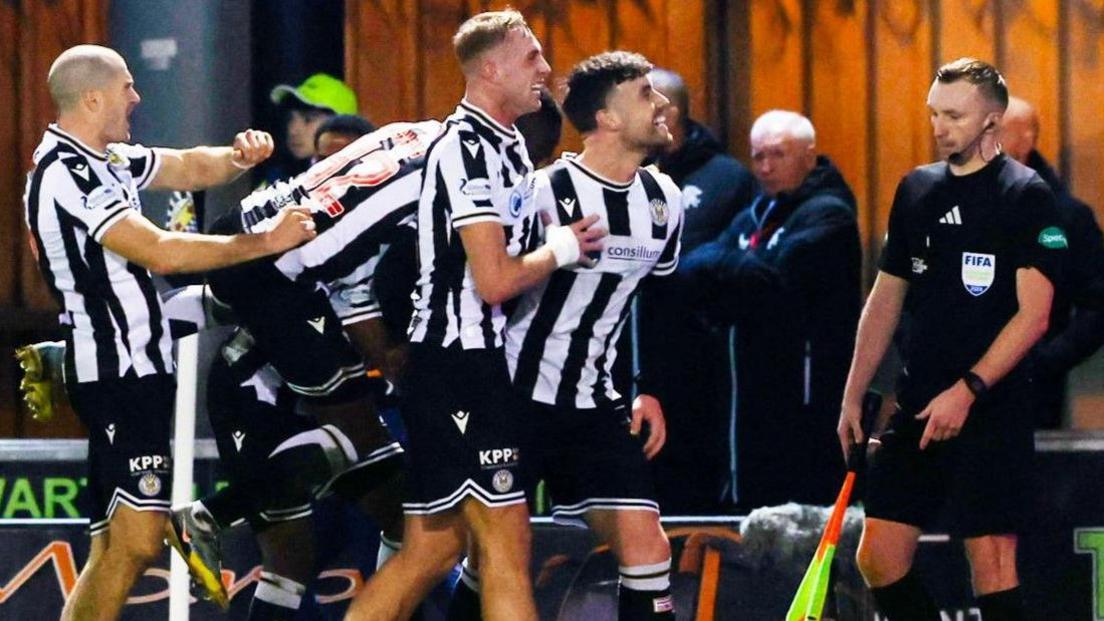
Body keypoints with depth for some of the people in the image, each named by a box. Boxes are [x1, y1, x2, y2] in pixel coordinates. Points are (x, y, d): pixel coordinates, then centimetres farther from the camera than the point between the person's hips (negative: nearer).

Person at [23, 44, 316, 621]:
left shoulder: (102, 160, 14)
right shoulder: (66, 176, -16)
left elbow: (190, 167, 22)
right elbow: (161, 253, -21)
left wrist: (238, 156, -1)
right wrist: (264, 243, -16)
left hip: (132, 371, 11)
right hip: (118, 373, -11)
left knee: (114, 547, 11)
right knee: (135, 541, -18)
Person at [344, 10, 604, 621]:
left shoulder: (508, 145, 16)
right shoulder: (467, 149, -15)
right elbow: (495, 280, -20)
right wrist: (562, 249, -5)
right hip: (459, 366, -10)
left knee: (431, 549, 11)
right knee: (505, 540, -9)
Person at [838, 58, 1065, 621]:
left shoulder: (1026, 195, -6)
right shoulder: (917, 190, 13)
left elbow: (1033, 315, -12)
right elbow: (885, 299, 21)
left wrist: (967, 391, -19)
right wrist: (853, 396, 15)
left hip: (991, 411, -6)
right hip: (916, 407, 6)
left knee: (991, 561, -9)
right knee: (878, 557, 2)